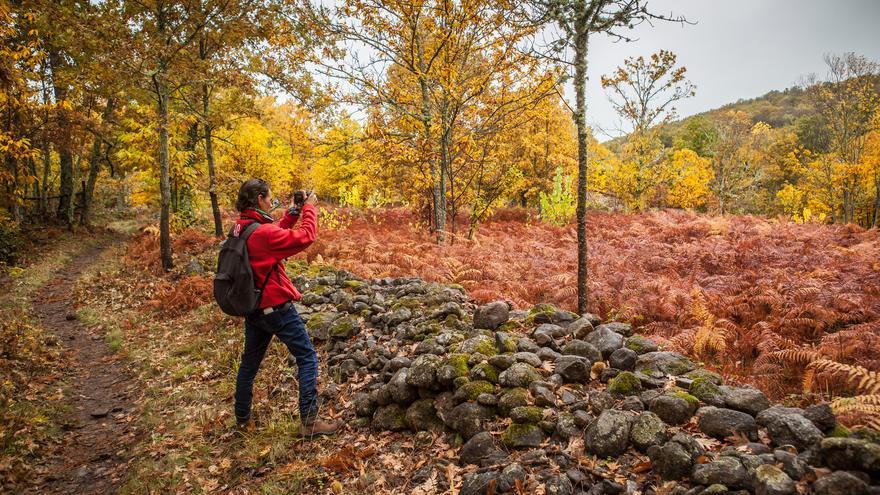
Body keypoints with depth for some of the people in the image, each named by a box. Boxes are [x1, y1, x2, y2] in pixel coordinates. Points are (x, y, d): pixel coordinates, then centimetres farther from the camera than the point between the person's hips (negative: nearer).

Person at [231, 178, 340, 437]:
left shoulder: (239, 229, 4)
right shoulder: (262, 231, -23)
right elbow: (305, 237, -19)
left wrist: (292, 214, 10)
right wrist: (309, 208, -6)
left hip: (253, 307, 9)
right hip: (276, 307, -9)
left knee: (250, 362, 19)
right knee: (307, 358, 1)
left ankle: (242, 419, 33)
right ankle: (308, 421, 1)